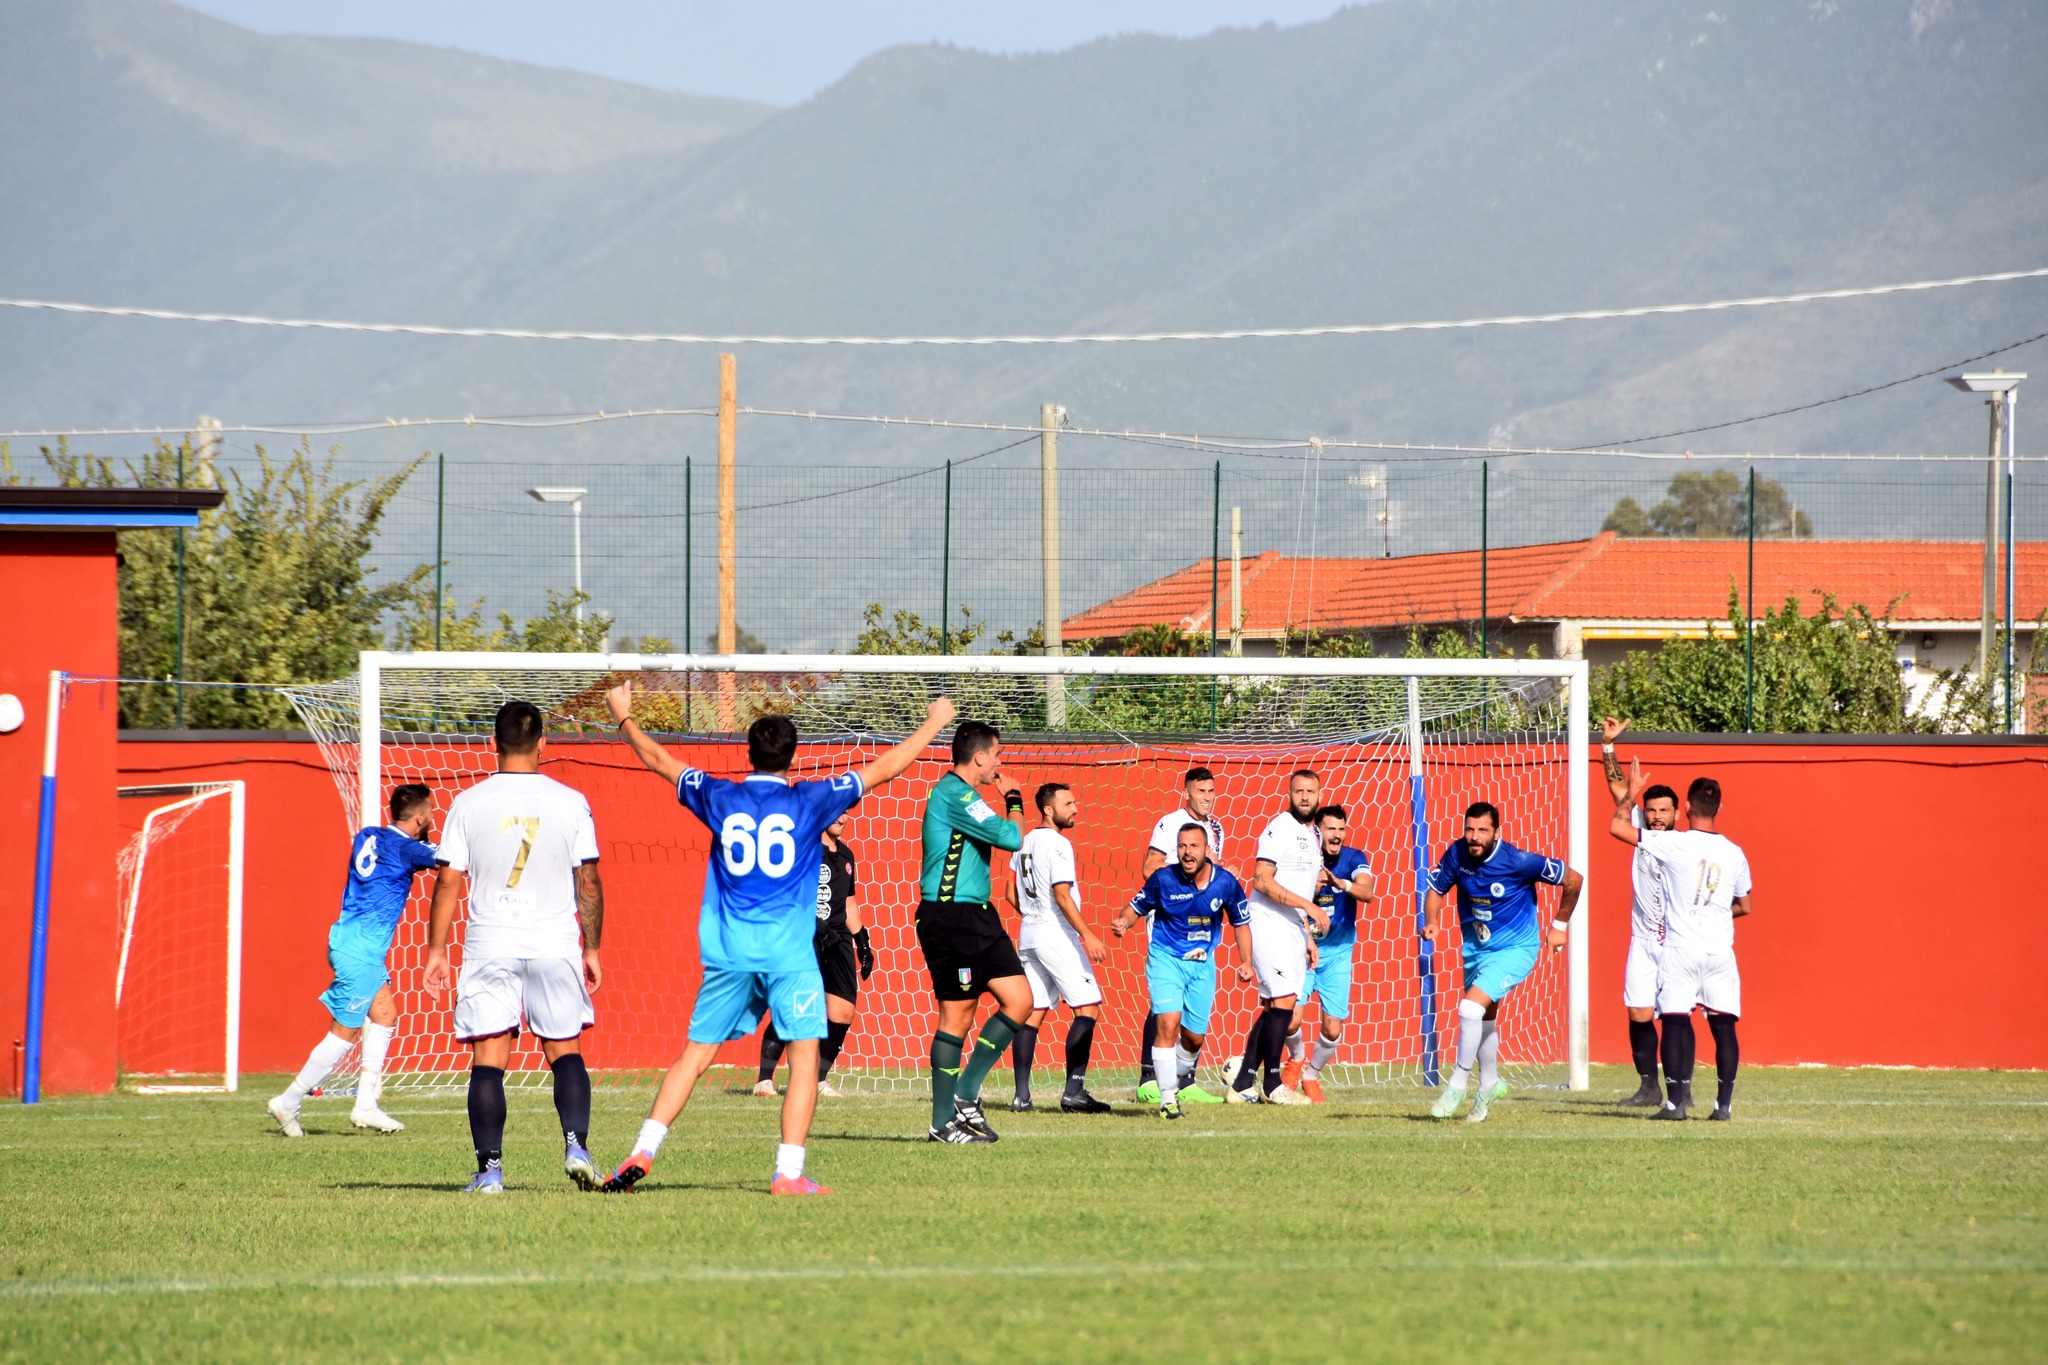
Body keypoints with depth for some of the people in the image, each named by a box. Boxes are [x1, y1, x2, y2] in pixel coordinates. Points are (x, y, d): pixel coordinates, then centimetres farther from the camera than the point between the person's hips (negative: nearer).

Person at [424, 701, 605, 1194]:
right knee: (565, 1051, 12)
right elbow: (589, 883, 3)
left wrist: (436, 950, 7)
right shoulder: (569, 802, 0)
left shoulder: (469, 803, -1)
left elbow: (448, 881, 0)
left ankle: (490, 1167, -5)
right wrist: (592, 949, 13)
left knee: (488, 1060, 2)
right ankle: (575, 1144, -6)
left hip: (490, 946, -1)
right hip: (556, 945, 1)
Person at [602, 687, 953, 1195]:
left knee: (695, 1054, 9)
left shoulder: (720, 798, 7)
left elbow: (658, 760, 22)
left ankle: (643, 1152, 1)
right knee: (805, 1056, 0)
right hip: (789, 954, -3)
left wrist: (624, 717, 38)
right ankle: (788, 1172, -10)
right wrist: (934, 722, 21)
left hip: (727, 953, 3)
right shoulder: (809, 800, 1)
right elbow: (885, 768, 8)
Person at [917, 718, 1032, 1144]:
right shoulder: (954, 794, -16)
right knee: (957, 1015, -6)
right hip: (950, 918, -10)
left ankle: (966, 1093, 8)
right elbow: (1011, 837, -20)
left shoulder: (960, 794, 18)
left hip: (976, 917, 10)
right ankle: (944, 1122, 1)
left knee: (1019, 999, 3)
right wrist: (1013, 800, -5)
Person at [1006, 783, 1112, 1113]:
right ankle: (1074, 1092, -13)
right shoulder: (1057, 844, -12)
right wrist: (1088, 936, -22)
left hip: (1028, 935, 9)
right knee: (1088, 1007, -6)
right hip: (1057, 936, -9)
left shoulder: (1025, 843, 14)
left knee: (1032, 1011, 7)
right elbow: (1062, 896, -19)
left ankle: (1022, 1095, 2)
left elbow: (1013, 895, 18)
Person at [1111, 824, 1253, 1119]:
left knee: (1194, 1037, 9)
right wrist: (1124, 923, -23)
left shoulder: (1225, 883, -9)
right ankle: (1168, 1096, -12)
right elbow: (1136, 907, -1)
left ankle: (1183, 1076, 40)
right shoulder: (1163, 879, -14)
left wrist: (1246, 962, -3)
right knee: (1169, 1022, -20)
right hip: (1165, 958, -3)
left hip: (1202, 963, 3)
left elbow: (1241, 922, 6)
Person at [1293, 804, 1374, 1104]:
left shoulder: (1354, 858, -7)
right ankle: (1295, 1061, 16)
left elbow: (1367, 893, -25)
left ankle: (1312, 1074, 24)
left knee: (1333, 1028, -4)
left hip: (1338, 954, 1)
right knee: (1291, 1017, -16)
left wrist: (1341, 883, -45)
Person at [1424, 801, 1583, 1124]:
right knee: (1484, 1019, 19)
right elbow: (1435, 888, 6)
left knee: (1471, 1009, -20)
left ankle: (1457, 1085, -5)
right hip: (1476, 948, 6)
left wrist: (1559, 925, -3)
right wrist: (1432, 921, -14)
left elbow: (1573, 880, -12)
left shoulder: (1518, 861, -24)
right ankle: (1490, 1085, 41)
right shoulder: (1457, 854, -11)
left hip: (1515, 949, -6)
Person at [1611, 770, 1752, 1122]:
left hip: (1680, 948, -3)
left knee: (1676, 1023, -1)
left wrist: (1631, 793, 13)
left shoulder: (1673, 843, -7)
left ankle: (1676, 1102, -7)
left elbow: (1617, 827, -2)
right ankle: (1724, 1103, 1)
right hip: (1720, 949, 3)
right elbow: (1745, 906, 18)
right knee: (1723, 1025, 5)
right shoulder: (1734, 853, 5)